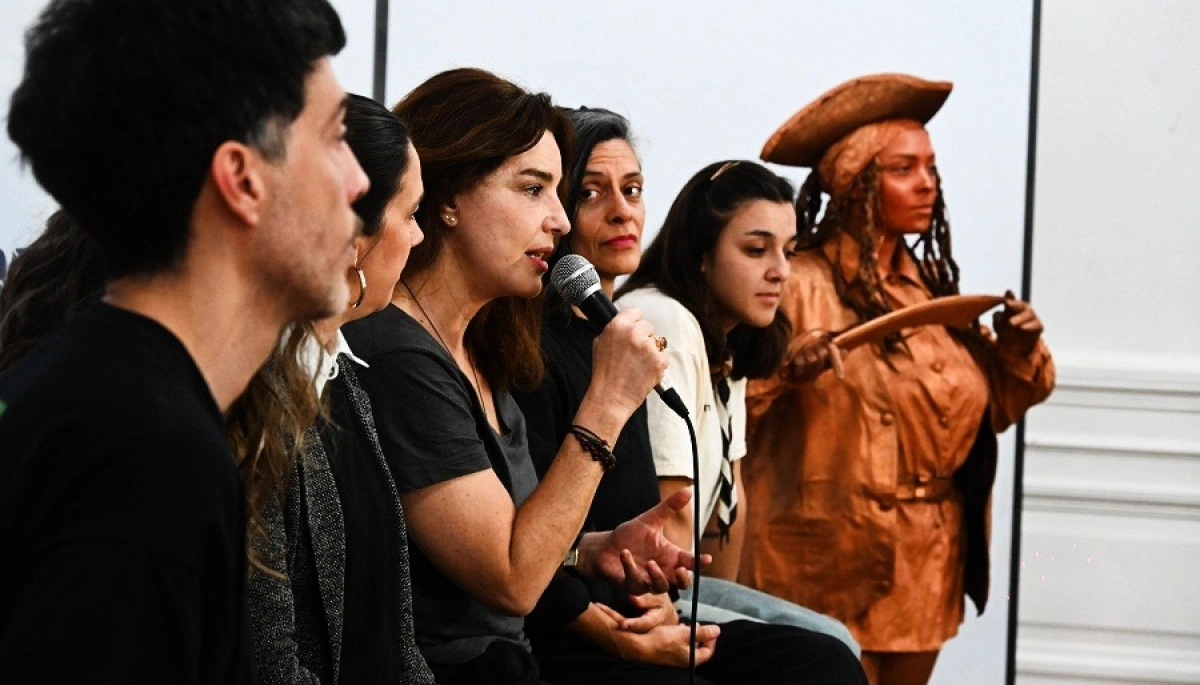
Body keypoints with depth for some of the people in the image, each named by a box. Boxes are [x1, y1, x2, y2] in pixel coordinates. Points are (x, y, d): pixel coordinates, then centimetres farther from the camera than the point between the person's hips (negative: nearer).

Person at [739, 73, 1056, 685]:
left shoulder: (930, 286, 10)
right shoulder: (800, 284, -12)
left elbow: (990, 407, 18)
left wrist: (1018, 350, 0)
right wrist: (786, 371, -35)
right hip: (833, 572, -7)